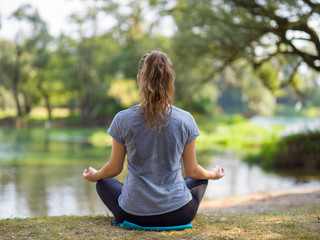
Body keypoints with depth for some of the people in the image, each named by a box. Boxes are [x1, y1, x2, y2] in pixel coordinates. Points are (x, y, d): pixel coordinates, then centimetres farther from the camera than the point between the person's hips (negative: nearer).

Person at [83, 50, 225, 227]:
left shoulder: (123, 120, -13)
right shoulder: (185, 120, -11)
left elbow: (115, 168, 1)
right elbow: (192, 171, 0)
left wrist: (94, 176, 24)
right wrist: (213, 174, 23)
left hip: (134, 215, -1)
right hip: (178, 214, 1)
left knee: (104, 182, 31)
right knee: (200, 180, 34)